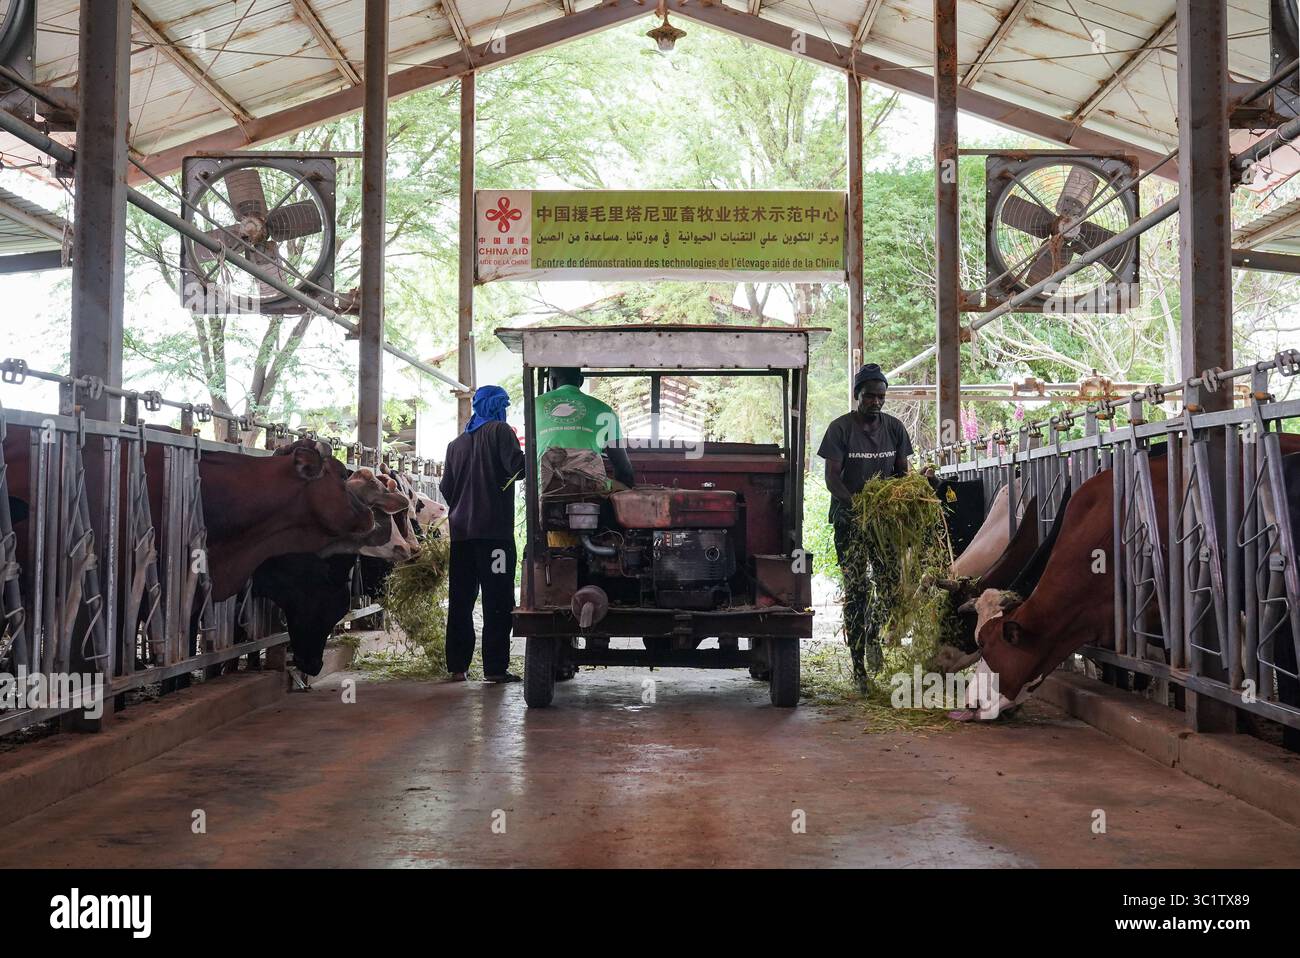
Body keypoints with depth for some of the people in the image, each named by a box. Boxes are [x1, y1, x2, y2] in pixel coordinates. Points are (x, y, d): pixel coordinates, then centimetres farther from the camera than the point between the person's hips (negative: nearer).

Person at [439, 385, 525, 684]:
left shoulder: (456, 443, 17)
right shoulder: (500, 431, -1)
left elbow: (446, 487, 16)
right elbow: (517, 466, -16)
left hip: (461, 531, 6)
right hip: (494, 528, -6)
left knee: (460, 600, 9)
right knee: (498, 601, -5)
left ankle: (457, 666, 9)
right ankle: (495, 668, -9)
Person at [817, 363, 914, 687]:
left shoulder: (894, 427, 7)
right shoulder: (840, 428, -5)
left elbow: (902, 472, 12)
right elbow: (832, 477, -9)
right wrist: (856, 503, -25)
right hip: (849, 518, -3)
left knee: (892, 581, -6)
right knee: (855, 589, -3)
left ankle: (873, 634, 23)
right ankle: (858, 663, 3)